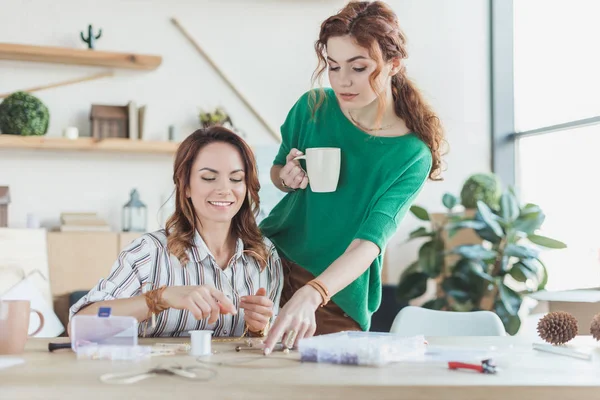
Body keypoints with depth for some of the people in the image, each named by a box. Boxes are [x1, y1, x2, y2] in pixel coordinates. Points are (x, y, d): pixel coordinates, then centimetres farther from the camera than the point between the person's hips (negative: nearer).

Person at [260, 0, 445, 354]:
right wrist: (286, 178, -14)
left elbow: (368, 243, -27)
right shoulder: (313, 107, -8)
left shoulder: (412, 156, -17)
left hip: (338, 300, -3)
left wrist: (310, 295, -44)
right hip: (270, 262, 3)